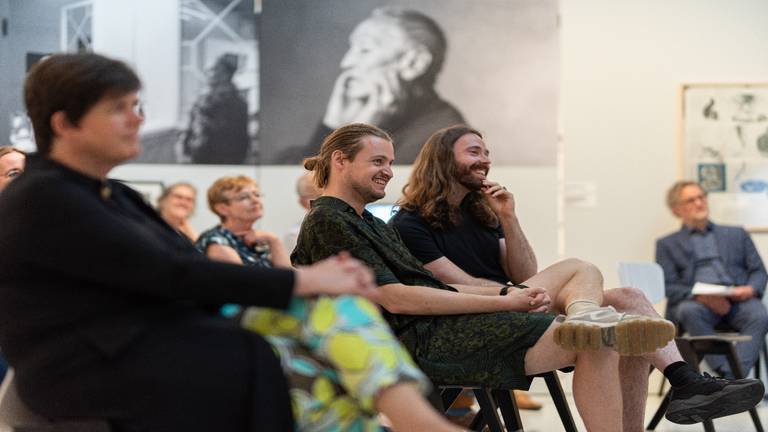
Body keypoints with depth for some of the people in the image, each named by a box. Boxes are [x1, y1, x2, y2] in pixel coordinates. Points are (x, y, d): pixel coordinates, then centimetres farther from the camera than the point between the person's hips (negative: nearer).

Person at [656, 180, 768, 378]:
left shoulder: (736, 234, 26)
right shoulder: (667, 244, 19)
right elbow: (668, 286, 6)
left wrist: (751, 289, -8)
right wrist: (701, 296, -14)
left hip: (738, 299, 2)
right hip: (696, 302, -1)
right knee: (689, 311, -37)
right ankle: (726, 374, -39)